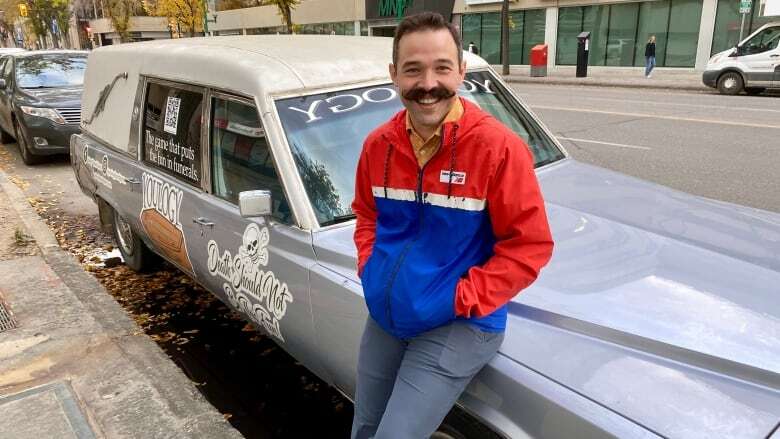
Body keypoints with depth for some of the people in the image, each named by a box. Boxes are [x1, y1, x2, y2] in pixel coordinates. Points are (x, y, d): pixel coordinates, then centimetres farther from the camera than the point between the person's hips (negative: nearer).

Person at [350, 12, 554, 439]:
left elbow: (530, 244, -15)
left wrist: (464, 299, -18)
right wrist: (369, 268, 0)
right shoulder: (378, 144, -2)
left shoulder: (499, 148, -18)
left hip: (458, 327, -5)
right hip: (383, 318, 6)